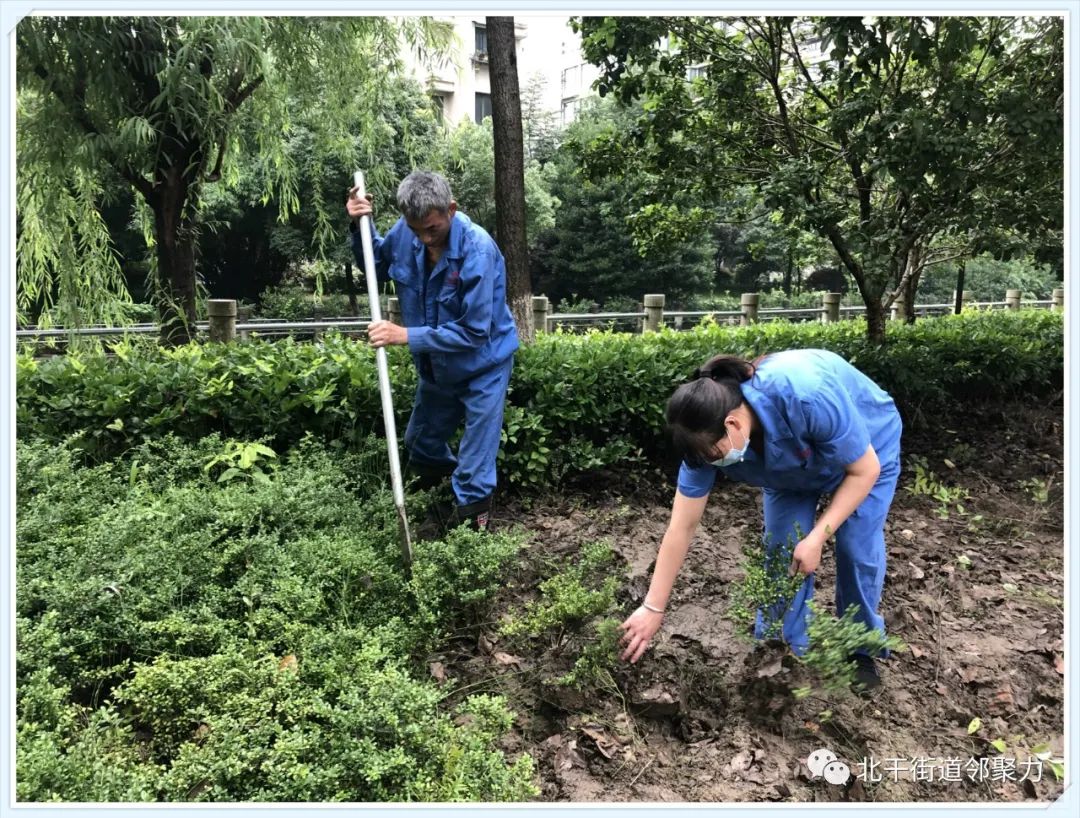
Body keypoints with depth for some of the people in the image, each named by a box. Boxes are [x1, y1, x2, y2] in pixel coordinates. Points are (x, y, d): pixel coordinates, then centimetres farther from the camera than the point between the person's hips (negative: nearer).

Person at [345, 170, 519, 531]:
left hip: (482, 364, -6)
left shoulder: (478, 251, -32)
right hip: (436, 364, 7)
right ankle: (440, 470, 54)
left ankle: (471, 509, 22)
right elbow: (377, 265, 8)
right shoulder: (405, 232, -15)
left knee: (476, 448, 2)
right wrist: (361, 226, -11)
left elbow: (473, 333, -32)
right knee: (419, 444, 24)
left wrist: (407, 335, -34)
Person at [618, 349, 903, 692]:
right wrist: (652, 609, -22)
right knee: (781, 550, -5)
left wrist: (816, 538, -31)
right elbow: (682, 527, -23)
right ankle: (785, 650, 14)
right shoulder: (708, 433, -29)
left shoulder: (807, 398, -45)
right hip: (791, 465, 4)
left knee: (858, 550, -8)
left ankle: (861, 650, 15)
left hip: (867, 448, -3)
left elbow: (865, 471, -28)